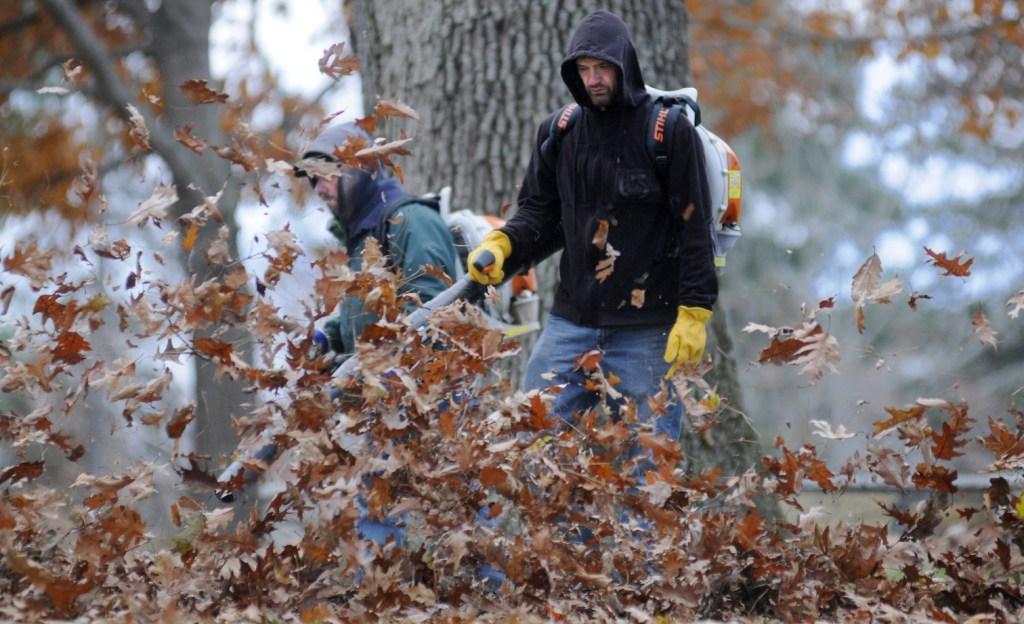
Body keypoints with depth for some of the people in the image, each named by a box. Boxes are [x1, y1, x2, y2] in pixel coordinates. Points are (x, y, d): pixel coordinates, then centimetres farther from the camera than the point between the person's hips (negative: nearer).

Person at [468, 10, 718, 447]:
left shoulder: (669, 131, -4)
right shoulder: (558, 132, 9)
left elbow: (694, 227, -5)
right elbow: (539, 212, 16)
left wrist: (694, 312, -11)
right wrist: (501, 243, -5)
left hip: (647, 328, -4)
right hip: (571, 318, 4)